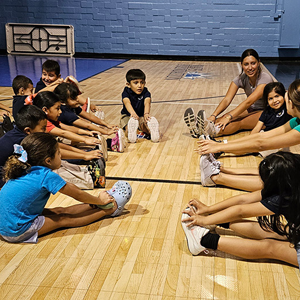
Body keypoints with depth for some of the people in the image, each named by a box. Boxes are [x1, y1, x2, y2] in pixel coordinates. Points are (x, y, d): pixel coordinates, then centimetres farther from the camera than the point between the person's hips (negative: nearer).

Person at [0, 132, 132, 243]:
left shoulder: (28, 170, 7)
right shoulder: (47, 176, -20)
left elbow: (69, 187, 13)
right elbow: (77, 194, -7)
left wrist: (95, 201, 17)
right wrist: (99, 200, 9)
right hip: (17, 231, -8)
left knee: (61, 211, 10)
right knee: (63, 219, -1)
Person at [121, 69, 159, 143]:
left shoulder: (146, 92, -13)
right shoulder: (126, 92, -16)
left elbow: (147, 103, -35)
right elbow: (127, 103, -38)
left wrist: (146, 114, -59)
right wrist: (133, 113, -62)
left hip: (142, 116, 0)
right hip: (127, 116, 0)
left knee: (144, 124, -36)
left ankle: (151, 131, -66)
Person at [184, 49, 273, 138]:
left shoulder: (265, 79, -23)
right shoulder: (241, 79, -6)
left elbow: (249, 101, -35)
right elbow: (227, 99, -18)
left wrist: (228, 117, -45)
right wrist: (213, 116, -37)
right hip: (251, 110, 5)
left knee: (241, 123, -35)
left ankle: (212, 130, -61)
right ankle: (198, 128, -51)